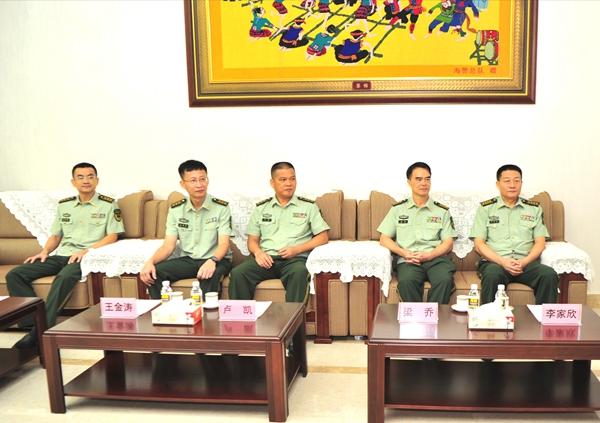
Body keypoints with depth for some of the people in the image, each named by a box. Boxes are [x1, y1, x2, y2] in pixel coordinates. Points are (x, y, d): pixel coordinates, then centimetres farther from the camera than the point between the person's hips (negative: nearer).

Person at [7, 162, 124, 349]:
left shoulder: (108, 204, 5)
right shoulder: (64, 205, 19)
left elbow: (112, 236, -3)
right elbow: (55, 236, 22)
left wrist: (87, 250, -16)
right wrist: (44, 251, 2)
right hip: (61, 255, 6)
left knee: (64, 277, -39)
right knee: (14, 275, -14)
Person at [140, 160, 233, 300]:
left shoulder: (221, 207, -7)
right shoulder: (175, 209, 4)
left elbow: (224, 244, -14)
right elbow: (168, 245, -1)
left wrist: (212, 261, -36)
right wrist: (151, 261, -22)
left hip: (217, 260, -4)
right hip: (188, 260, 4)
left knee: (209, 276, -38)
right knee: (153, 273, -21)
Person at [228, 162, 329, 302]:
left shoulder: (308, 207, 13)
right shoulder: (261, 208, 20)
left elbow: (323, 237, 7)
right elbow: (252, 240, 19)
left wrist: (297, 249, -6)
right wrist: (258, 252, -5)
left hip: (295, 259, -2)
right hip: (266, 258, 2)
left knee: (299, 273, -38)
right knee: (238, 273, -27)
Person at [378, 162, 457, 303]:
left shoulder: (442, 211, 18)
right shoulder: (398, 209, 18)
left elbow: (448, 243, 11)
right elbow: (384, 239, 13)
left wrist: (429, 255, -9)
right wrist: (403, 253, -6)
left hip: (436, 258, 1)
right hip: (408, 260, 0)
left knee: (445, 280, -33)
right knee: (406, 281, -35)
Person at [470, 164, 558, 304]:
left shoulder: (534, 208, 18)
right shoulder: (486, 208, 11)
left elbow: (540, 243, 11)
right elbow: (479, 244, 3)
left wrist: (524, 262, -9)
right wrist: (503, 262, -12)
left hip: (526, 262, 2)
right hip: (495, 262, -2)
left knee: (549, 275, -28)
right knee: (492, 275, -36)